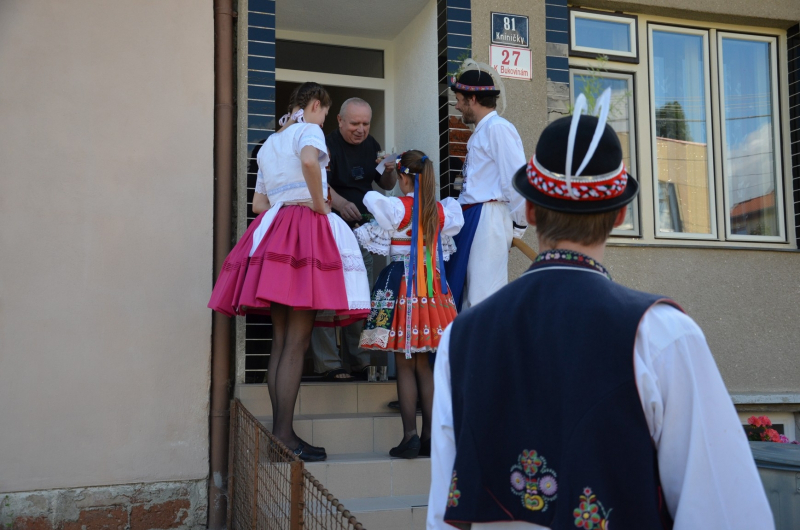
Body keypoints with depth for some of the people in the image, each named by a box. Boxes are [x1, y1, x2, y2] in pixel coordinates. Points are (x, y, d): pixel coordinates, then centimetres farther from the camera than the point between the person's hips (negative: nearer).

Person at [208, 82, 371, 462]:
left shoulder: (269, 143, 26)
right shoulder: (309, 131, 1)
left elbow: (260, 199, 25)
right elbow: (310, 161, -23)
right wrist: (319, 203, -12)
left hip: (273, 228, 8)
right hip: (305, 229, -8)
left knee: (280, 340, 6)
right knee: (297, 342, -9)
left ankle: (278, 431, 7)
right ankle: (284, 434, -10)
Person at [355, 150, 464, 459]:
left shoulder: (397, 207, -8)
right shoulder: (440, 210, 6)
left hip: (401, 283, -5)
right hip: (432, 287, 5)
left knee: (404, 364, 0)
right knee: (423, 364, 11)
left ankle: (410, 436, -2)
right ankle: (430, 436, 12)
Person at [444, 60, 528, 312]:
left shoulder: (498, 128, -11)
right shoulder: (481, 132, 18)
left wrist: (517, 226, -8)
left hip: (488, 220, -10)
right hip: (471, 219, 10)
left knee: (484, 296, -8)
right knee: (463, 293, 15)